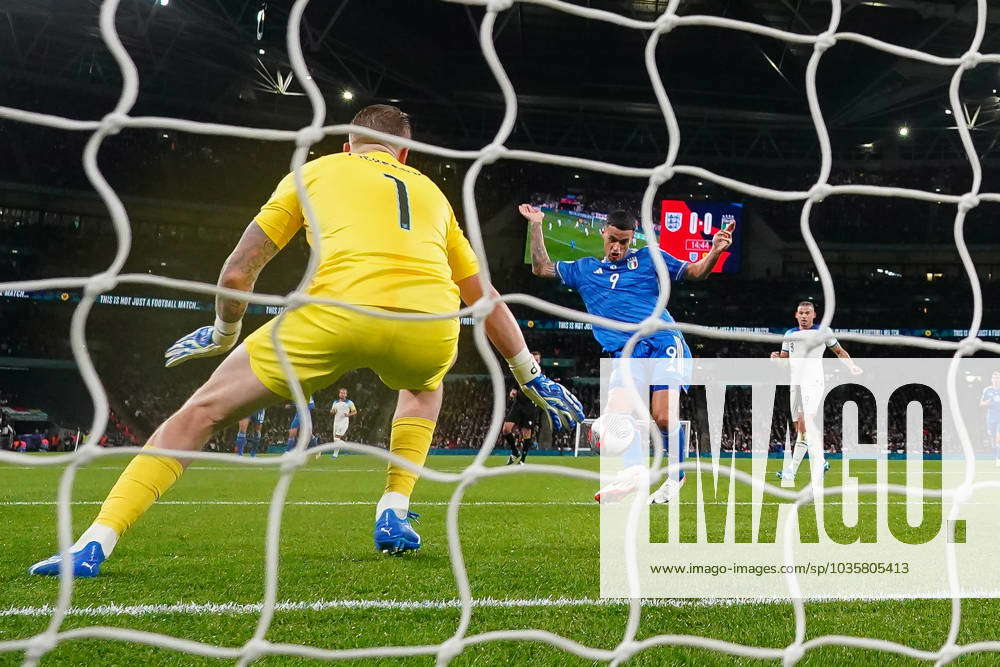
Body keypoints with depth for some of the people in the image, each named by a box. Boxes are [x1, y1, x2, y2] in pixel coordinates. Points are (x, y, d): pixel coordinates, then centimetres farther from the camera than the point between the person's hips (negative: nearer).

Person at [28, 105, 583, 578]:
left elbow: (236, 275, 22)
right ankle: (395, 513, 25)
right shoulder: (430, 191, 33)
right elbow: (486, 299, 37)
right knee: (424, 384, 40)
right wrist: (533, 377, 47)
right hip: (431, 328, 3)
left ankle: (93, 545, 3)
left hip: (339, 313, -2)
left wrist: (223, 333, 41)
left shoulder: (315, 170, 26)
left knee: (201, 411, 12)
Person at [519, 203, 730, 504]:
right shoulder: (585, 270, 23)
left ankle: (676, 477, 2)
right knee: (619, 410, -24)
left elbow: (695, 272, 12)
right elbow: (541, 268, 28)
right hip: (626, 353, 3)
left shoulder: (649, 259, 14)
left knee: (663, 418, -17)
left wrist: (715, 251, -6)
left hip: (664, 342, -3)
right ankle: (634, 470, -41)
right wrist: (536, 226, 23)